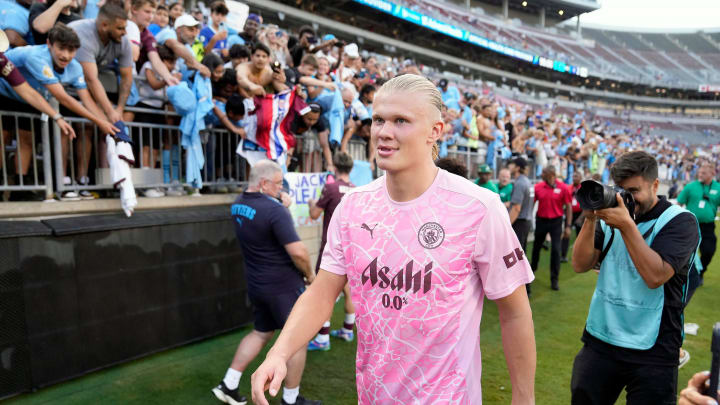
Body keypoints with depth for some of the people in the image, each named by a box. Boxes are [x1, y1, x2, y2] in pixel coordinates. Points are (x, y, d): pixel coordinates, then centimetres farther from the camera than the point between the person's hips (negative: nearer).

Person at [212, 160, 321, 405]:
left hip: (256, 284, 8)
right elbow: (298, 252, -27)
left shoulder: (238, 205, 2)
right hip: (283, 286, -8)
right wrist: (309, 274, -9)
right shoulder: (275, 211, -24)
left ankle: (229, 384, 25)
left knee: (261, 333, 24)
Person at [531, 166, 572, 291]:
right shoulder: (538, 187, -3)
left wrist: (568, 226, -7)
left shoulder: (562, 187, -9)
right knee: (537, 246, 18)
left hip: (556, 221, -2)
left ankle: (554, 279, 8)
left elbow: (568, 207, -4)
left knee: (555, 250, -4)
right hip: (541, 220, 3)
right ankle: (533, 266, 45)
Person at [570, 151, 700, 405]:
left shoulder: (680, 221, -7)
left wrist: (627, 225, -24)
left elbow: (655, 276, -21)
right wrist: (590, 219, -13)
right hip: (599, 341, 4)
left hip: (652, 352, -4)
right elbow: (580, 265, -3)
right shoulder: (612, 214, 5)